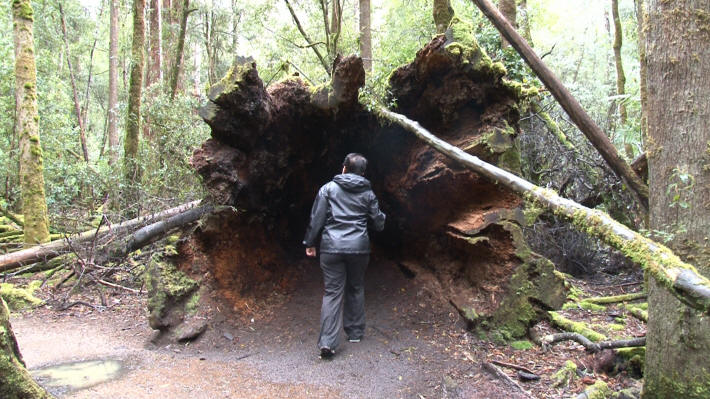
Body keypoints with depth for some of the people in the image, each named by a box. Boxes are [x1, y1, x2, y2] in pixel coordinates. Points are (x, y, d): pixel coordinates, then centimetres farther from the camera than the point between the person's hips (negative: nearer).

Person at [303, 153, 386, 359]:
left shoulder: (328, 188, 3)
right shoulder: (368, 193, 7)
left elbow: (317, 218, -1)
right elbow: (378, 223, 10)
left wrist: (310, 242, 8)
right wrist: (382, 217, 33)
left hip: (332, 247, -1)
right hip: (359, 248, 2)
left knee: (332, 292, -2)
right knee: (356, 288, 19)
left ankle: (328, 341, -11)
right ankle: (355, 331, 27)